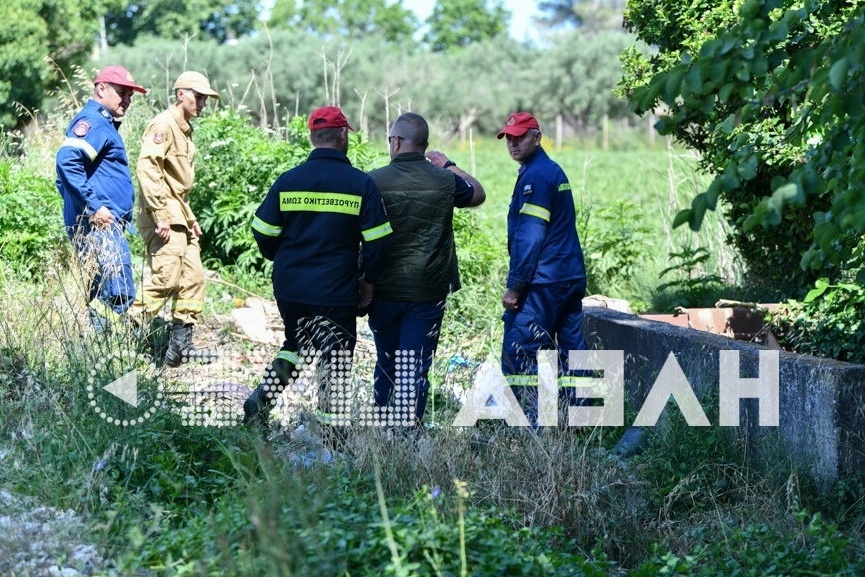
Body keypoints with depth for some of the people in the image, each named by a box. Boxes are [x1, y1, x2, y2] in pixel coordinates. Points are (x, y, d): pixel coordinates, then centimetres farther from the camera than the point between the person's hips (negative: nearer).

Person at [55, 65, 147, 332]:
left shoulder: (104, 123, 23)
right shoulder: (92, 121, -9)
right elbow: (66, 161, -25)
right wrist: (94, 207, -25)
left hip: (103, 225, 11)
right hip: (98, 225, -11)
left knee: (99, 300, 12)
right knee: (119, 299, -17)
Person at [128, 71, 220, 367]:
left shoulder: (184, 130, 21)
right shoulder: (163, 125, -10)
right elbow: (146, 168, -22)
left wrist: (190, 217, 22)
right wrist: (160, 216, -25)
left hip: (180, 217, 10)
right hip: (164, 218, -10)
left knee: (193, 279, 8)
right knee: (165, 279, -14)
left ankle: (180, 345, 12)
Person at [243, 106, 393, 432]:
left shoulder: (287, 181, -1)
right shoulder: (361, 184, -8)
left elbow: (263, 234, 3)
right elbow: (378, 243, -8)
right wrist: (369, 282, 6)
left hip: (289, 290, 4)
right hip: (335, 294, -3)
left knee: (295, 345, 27)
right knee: (335, 361, 9)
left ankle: (261, 399, 11)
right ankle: (331, 438, 8)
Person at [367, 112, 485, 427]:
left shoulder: (373, 181, -9)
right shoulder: (445, 181, -3)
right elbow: (478, 194, 18)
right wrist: (448, 164, 28)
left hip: (384, 291, 0)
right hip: (428, 292, 0)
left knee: (386, 363, 17)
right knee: (415, 368, 1)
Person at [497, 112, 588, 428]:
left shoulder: (535, 176, -12)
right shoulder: (555, 171, 18)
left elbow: (529, 238, -18)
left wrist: (514, 286, -16)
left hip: (543, 283, -10)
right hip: (572, 278, 10)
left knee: (517, 354, -8)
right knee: (570, 352, 10)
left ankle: (530, 425, -10)